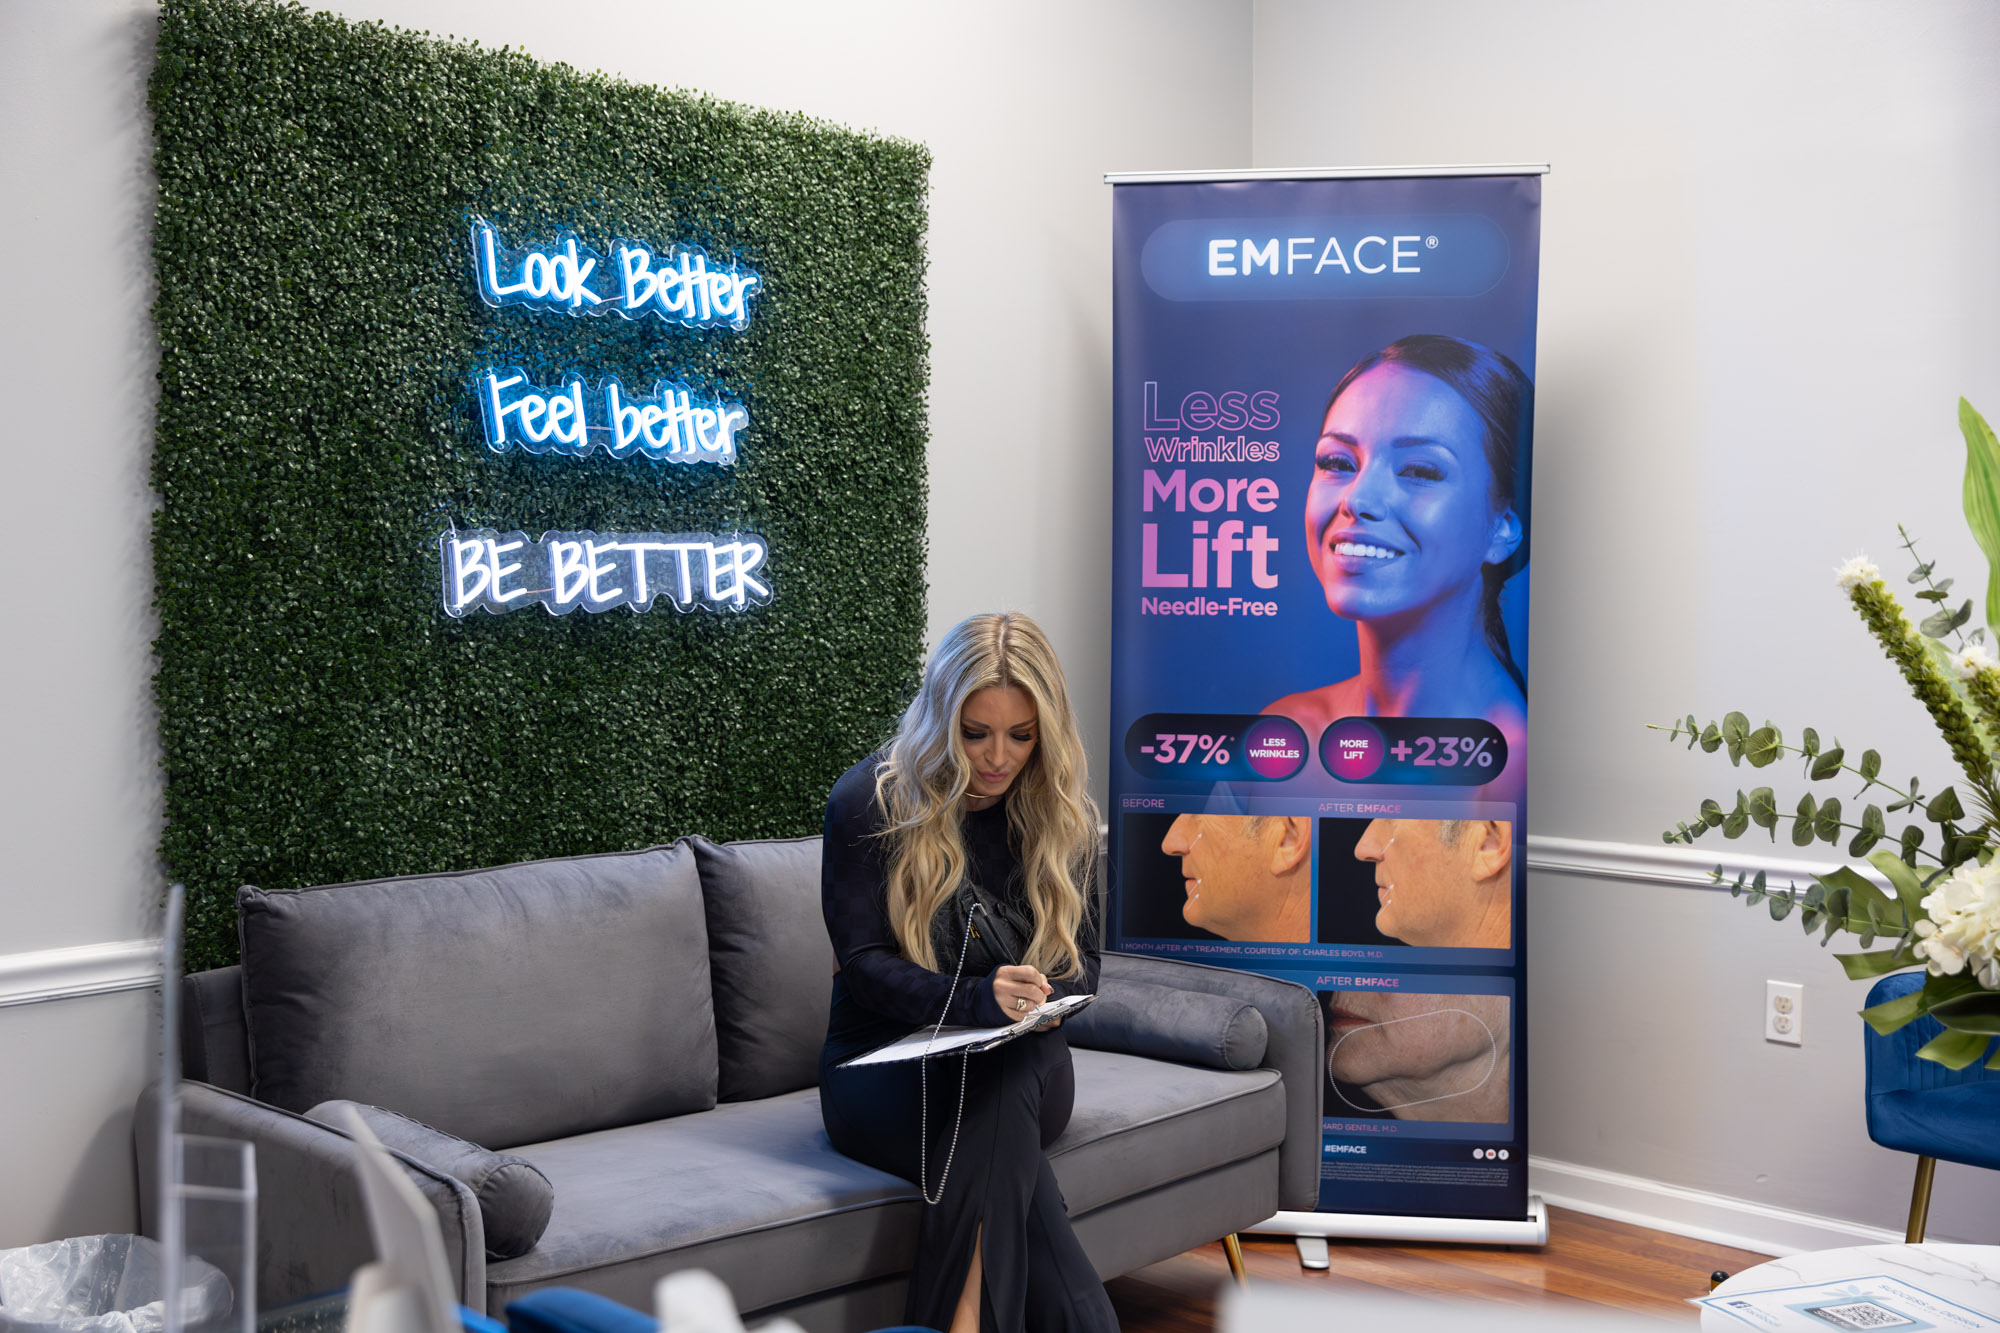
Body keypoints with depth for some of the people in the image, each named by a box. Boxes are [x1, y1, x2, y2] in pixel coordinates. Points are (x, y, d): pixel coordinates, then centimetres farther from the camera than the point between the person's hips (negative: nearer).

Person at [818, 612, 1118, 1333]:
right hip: (883, 1066, -2)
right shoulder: (868, 801, -5)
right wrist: (978, 999, -28)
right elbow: (864, 962, -11)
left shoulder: (1061, 815, 6)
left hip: (1023, 1062, 3)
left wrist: (1046, 998, -17)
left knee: (1000, 1091, -36)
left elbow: (1081, 957, 9)